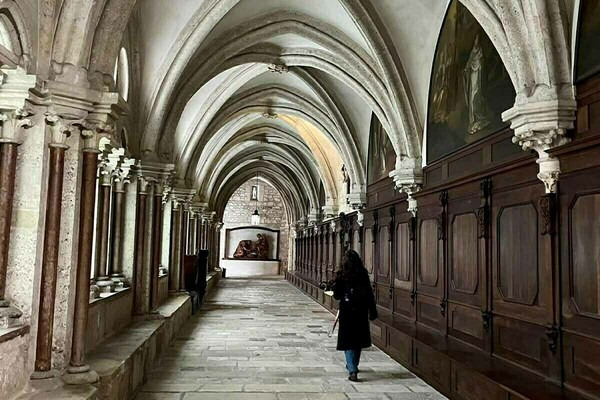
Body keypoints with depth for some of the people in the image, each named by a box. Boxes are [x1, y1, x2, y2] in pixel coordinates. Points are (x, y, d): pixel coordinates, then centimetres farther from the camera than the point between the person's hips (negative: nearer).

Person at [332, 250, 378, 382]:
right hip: (361, 311, 3)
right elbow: (369, 294, -3)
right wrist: (372, 310, 3)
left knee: (348, 341, 1)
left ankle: (352, 370, -12)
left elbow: (337, 296, -3)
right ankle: (353, 365, 35)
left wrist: (336, 283, 15)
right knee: (358, 339, 19)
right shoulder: (363, 274, -4)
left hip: (347, 311, -3)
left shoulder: (341, 275, -8)